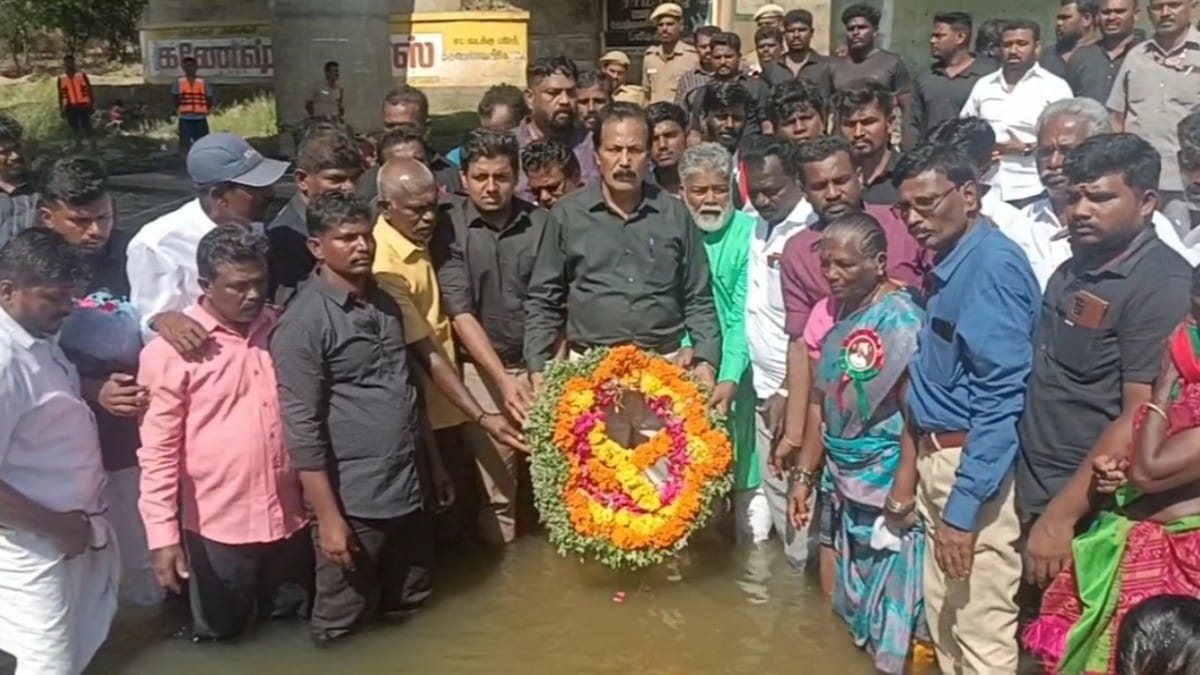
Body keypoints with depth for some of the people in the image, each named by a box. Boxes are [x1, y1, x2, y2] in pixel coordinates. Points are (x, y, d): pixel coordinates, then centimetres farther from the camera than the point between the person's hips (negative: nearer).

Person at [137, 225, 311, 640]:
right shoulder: (170, 350, -12)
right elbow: (158, 450, -12)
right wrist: (163, 534, -14)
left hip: (289, 518, 4)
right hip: (217, 526, -3)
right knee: (219, 640, 16)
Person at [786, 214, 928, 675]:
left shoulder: (902, 319, -16)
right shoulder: (829, 314, 5)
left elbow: (915, 414, -18)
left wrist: (901, 498, -18)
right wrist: (806, 475, 12)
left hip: (890, 491, -7)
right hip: (847, 489, 7)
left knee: (893, 616, 6)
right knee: (855, 610, 18)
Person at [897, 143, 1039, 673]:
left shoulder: (993, 264, -18)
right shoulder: (947, 265, 12)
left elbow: (1001, 397, -23)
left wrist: (964, 505, -23)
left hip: (976, 467, -10)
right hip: (938, 458, 10)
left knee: (982, 631, 0)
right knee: (943, 618, 20)